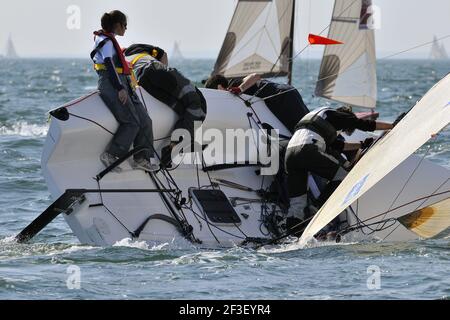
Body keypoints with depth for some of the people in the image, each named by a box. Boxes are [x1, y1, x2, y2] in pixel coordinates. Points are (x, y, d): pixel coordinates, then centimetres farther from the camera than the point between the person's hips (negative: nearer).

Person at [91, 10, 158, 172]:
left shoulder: (110, 40, 21)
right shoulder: (107, 41, -9)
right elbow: (109, 65, -17)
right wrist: (120, 88, -22)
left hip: (121, 84, 10)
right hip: (111, 84, -10)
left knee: (144, 121, 4)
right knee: (131, 122, -16)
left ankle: (141, 158, 4)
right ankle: (111, 154, -13)